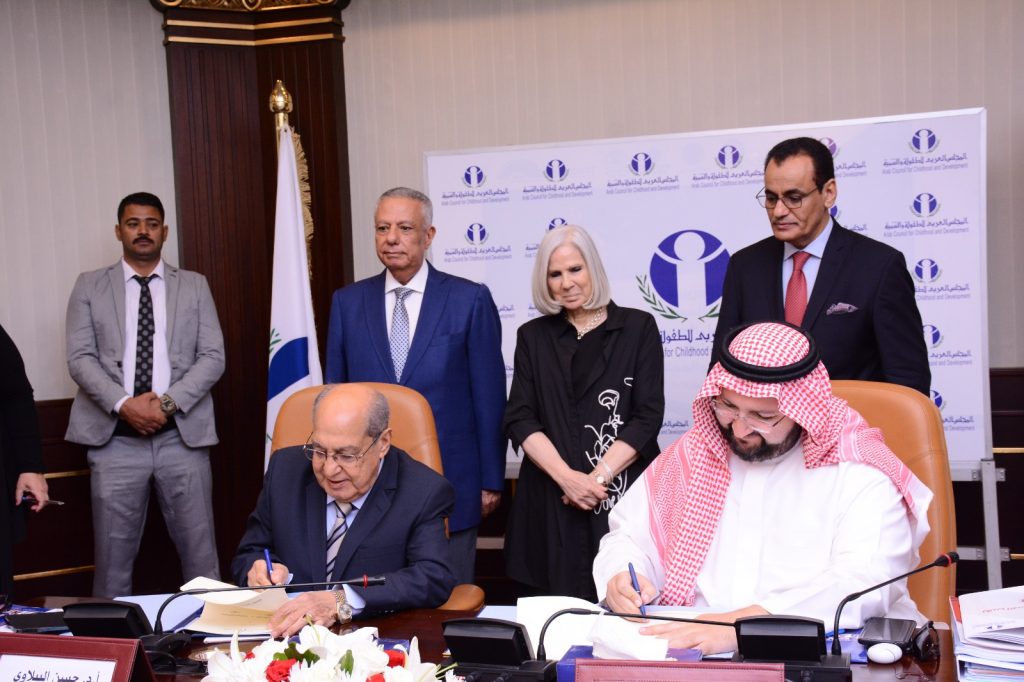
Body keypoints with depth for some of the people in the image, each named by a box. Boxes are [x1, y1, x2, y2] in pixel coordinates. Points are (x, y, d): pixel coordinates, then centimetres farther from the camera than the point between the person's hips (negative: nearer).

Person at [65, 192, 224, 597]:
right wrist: (123, 404, -14)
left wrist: (168, 403, -11)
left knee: (200, 554, 3)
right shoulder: (89, 286, 9)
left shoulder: (194, 286, 10)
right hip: (115, 437, 0)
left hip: (182, 434, 0)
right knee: (113, 555, 5)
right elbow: (80, 358, 1)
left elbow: (213, 356, 3)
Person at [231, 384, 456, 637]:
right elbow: (248, 556, 12)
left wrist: (342, 600, -32)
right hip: (284, 636, 5)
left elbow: (434, 579, -20)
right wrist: (261, 571, -12)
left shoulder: (425, 494, -8)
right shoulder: (285, 470, 4)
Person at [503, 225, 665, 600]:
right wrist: (567, 477, -12)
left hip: (625, 495, -1)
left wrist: (598, 477, -12)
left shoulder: (638, 327, 4)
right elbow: (519, 418, 2)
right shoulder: (533, 336, 10)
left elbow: (648, 415, -2)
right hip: (551, 502, 2)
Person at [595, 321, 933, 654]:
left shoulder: (859, 472, -6)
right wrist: (621, 578, -6)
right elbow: (629, 537, 18)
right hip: (687, 652, 3)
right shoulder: (691, 455, 9)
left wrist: (744, 624, -33)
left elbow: (867, 585, -21)